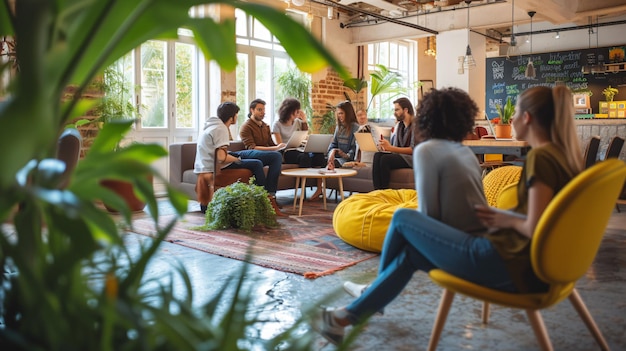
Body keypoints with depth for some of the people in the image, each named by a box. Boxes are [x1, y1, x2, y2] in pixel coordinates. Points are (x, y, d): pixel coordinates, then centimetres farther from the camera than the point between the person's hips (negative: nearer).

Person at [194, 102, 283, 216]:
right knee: (256, 164, -6)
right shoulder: (220, 129, -16)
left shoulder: (211, 125, 14)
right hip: (213, 168, -10)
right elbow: (221, 157, -26)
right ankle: (268, 201, -1)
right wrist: (237, 159, -7)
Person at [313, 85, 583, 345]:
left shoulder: (541, 157, -15)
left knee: (402, 218, 2)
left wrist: (509, 220, -3)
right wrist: (503, 215, 11)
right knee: (411, 250, 15)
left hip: (506, 261, -10)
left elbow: (536, 229, -23)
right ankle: (349, 315, 30)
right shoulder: (562, 153, 11)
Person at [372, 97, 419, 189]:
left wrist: (390, 148, -22)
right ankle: (377, 190, -29)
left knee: (385, 158, -30)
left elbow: (414, 150, -16)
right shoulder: (398, 125, 16)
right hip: (399, 155, 7)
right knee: (377, 155, -23)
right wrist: (384, 146, -9)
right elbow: (392, 145, 17)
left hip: (412, 158, -6)